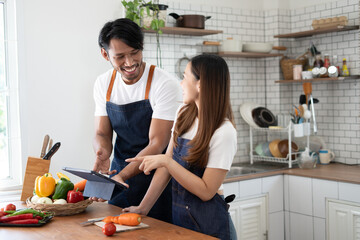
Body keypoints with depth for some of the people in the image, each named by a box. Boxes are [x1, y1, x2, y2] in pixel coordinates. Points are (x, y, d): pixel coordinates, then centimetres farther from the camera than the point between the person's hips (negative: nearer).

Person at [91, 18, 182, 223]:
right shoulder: (103, 84, 0)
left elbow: (157, 144, -21)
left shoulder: (166, 85, -19)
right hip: (120, 176, 5)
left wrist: (122, 176, -32)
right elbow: (102, 133, 2)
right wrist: (102, 152, -22)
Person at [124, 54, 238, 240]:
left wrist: (166, 161, -25)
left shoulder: (224, 132, -20)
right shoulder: (184, 114, 1)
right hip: (178, 217, 6)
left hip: (209, 224, -6)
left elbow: (206, 191, -21)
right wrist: (143, 208, -1)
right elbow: (167, 165, 2)